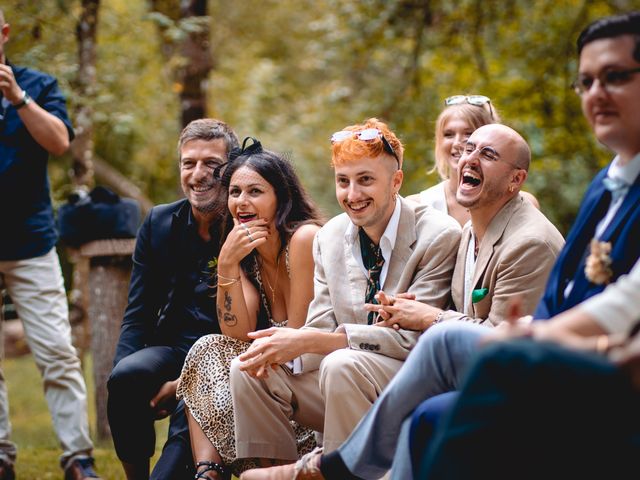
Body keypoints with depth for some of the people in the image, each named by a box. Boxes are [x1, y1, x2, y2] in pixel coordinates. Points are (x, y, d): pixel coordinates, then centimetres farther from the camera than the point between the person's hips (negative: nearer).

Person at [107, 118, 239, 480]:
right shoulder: (159, 223, 8)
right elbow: (138, 316, 8)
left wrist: (187, 382, -19)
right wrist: (124, 379, -11)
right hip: (171, 351, 4)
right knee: (126, 376, -27)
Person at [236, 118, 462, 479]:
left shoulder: (439, 236, -14)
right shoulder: (330, 237, 6)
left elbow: (414, 336, -21)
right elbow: (323, 328, 5)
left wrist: (310, 341, -26)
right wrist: (284, 347, -20)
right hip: (343, 381, 6)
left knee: (342, 364, -33)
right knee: (248, 369, -9)